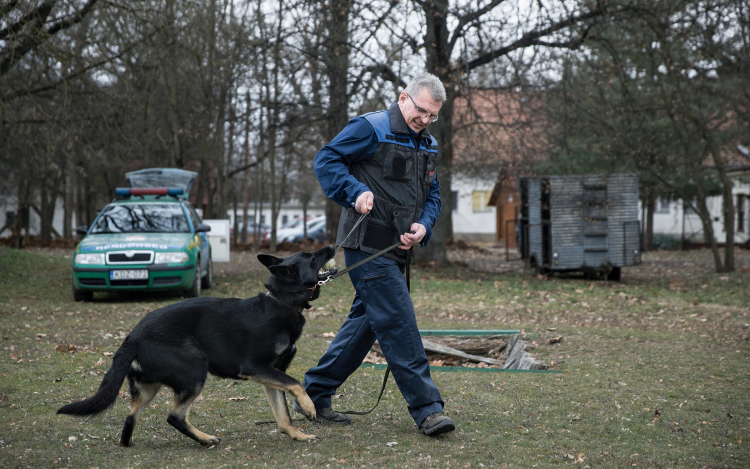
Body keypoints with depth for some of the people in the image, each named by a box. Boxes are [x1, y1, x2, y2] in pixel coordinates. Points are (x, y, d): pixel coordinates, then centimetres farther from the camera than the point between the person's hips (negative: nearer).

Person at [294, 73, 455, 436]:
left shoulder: (428, 146, 17)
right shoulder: (370, 128, -7)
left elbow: (432, 196, 19)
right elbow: (326, 160, -8)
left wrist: (423, 226, -1)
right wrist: (356, 191, -22)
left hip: (394, 249, 9)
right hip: (368, 246, -9)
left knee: (364, 322, 13)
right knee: (399, 324, -10)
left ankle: (314, 394, 23)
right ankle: (426, 409, -8)